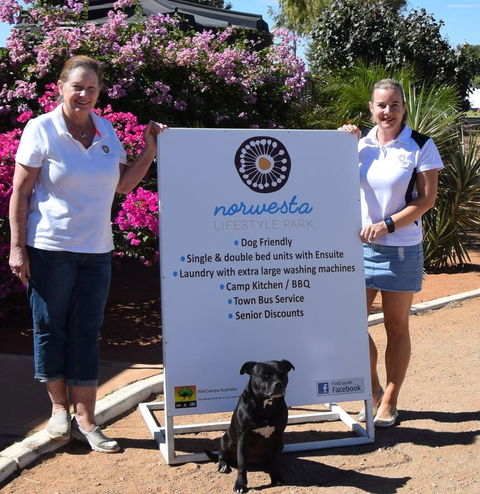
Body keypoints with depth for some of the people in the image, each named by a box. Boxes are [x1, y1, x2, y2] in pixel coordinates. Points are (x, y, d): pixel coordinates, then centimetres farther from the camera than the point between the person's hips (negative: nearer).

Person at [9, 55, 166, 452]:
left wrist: (150, 150, 2)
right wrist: (17, 247, -10)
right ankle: (59, 407, 25)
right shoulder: (42, 129, -5)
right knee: (51, 328, 6)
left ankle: (84, 418, 14)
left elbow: (122, 184, 13)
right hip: (49, 248, -4)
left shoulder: (106, 129, 8)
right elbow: (20, 191, -6)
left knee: (86, 333, 6)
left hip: (96, 249, 4)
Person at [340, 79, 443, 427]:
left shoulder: (421, 147, -4)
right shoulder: (361, 144, 7)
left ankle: (389, 402, 21)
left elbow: (427, 199, -7)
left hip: (400, 249, -3)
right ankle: (374, 389, 25)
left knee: (396, 327, 6)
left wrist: (386, 225, -16)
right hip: (360, 246, 3)